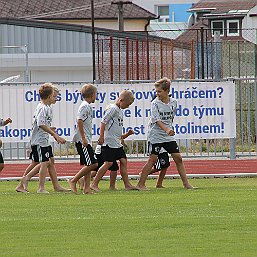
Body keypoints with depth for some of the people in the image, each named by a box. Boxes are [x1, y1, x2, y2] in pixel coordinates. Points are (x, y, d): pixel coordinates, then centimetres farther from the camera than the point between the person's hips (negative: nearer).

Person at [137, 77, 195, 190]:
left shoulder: (173, 102, 4)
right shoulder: (155, 103, -10)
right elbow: (157, 120, -19)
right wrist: (166, 130, -32)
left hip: (169, 136, 5)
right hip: (156, 136, -5)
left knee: (178, 158, 2)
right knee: (152, 159, -6)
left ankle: (186, 183, 8)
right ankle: (141, 184, -1)